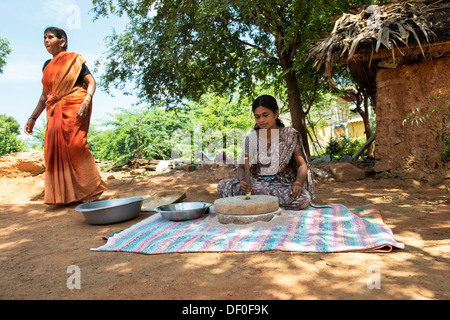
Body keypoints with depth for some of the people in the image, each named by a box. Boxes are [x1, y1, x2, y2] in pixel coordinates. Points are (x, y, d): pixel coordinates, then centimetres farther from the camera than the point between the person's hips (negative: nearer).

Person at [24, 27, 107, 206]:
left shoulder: (74, 60, 3)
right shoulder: (47, 66, 20)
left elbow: (91, 82, -6)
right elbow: (45, 95, 21)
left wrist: (85, 102, -23)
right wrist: (33, 118, 17)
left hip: (74, 109, -6)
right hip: (55, 112, 6)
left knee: (75, 147, -14)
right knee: (56, 149, -2)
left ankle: (91, 190, -4)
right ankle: (64, 195, 6)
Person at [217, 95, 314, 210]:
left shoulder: (290, 135, -2)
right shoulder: (251, 138, 3)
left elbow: (302, 165, -1)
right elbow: (242, 166, 5)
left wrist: (297, 183, -23)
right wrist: (242, 181, -20)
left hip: (283, 185, -1)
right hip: (258, 182, 2)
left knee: (303, 199, -36)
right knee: (223, 185, -21)